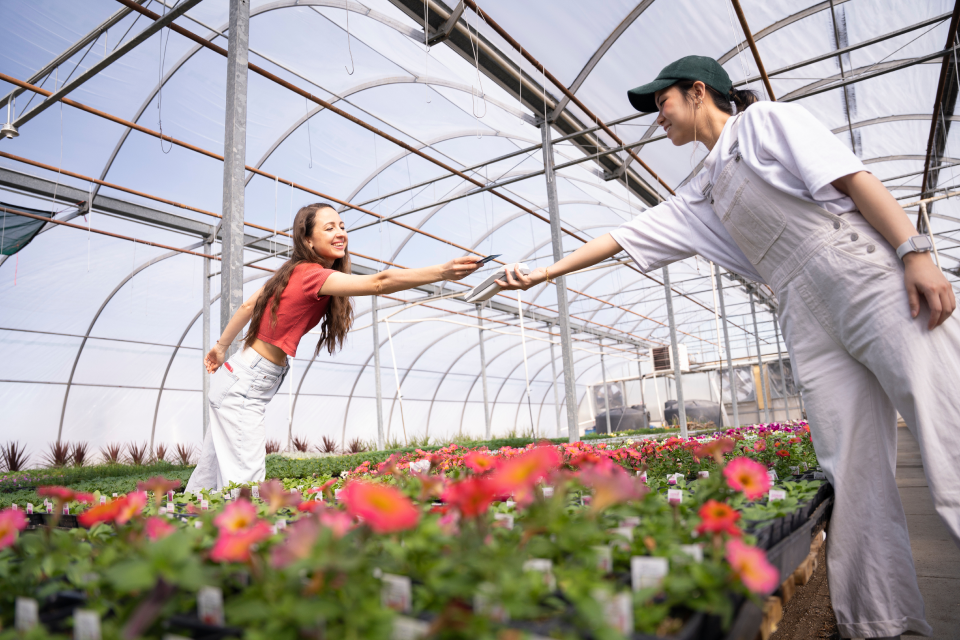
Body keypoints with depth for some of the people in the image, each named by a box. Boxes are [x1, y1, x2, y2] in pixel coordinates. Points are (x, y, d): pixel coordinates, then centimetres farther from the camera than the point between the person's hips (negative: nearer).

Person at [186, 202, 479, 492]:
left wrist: (221, 347, 25)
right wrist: (443, 271, -45)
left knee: (210, 475, 22)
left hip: (236, 378, 10)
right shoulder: (311, 274, -22)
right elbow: (378, 283, -37)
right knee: (244, 483, -8)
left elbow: (248, 307, 13)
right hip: (244, 388, -10)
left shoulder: (294, 271, 5)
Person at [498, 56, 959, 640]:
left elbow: (854, 178, -4)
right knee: (852, 476, 1)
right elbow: (625, 237, 24)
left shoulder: (765, 120, 7)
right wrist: (544, 273, 24)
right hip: (811, 318, 6)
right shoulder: (700, 198, 23)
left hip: (871, 276, -5)